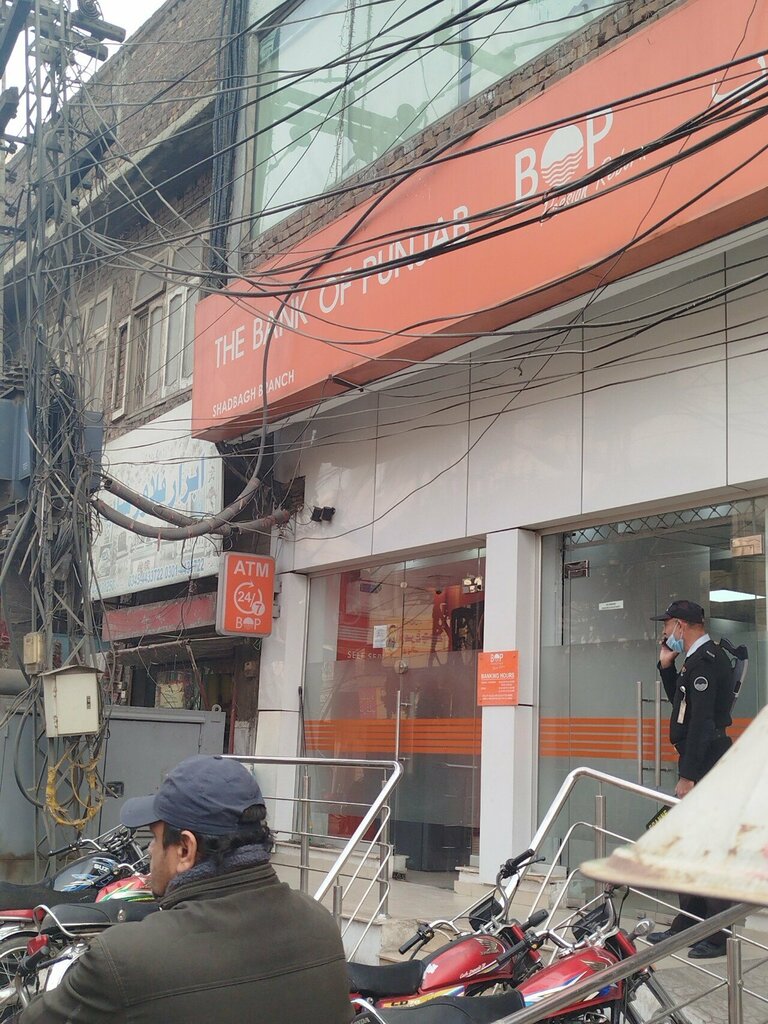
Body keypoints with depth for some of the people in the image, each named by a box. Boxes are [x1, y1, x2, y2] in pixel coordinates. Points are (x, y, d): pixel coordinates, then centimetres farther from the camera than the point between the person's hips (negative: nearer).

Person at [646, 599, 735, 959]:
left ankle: (717, 936, -3)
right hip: (703, 763, 11)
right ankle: (688, 925, 26)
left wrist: (687, 775, -24)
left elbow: (701, 721, -22)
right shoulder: (702, 658, 17)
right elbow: (681, 703, 27)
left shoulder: (704, 661, -16)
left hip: (705, 764, -11)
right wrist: (666, 666, 15)